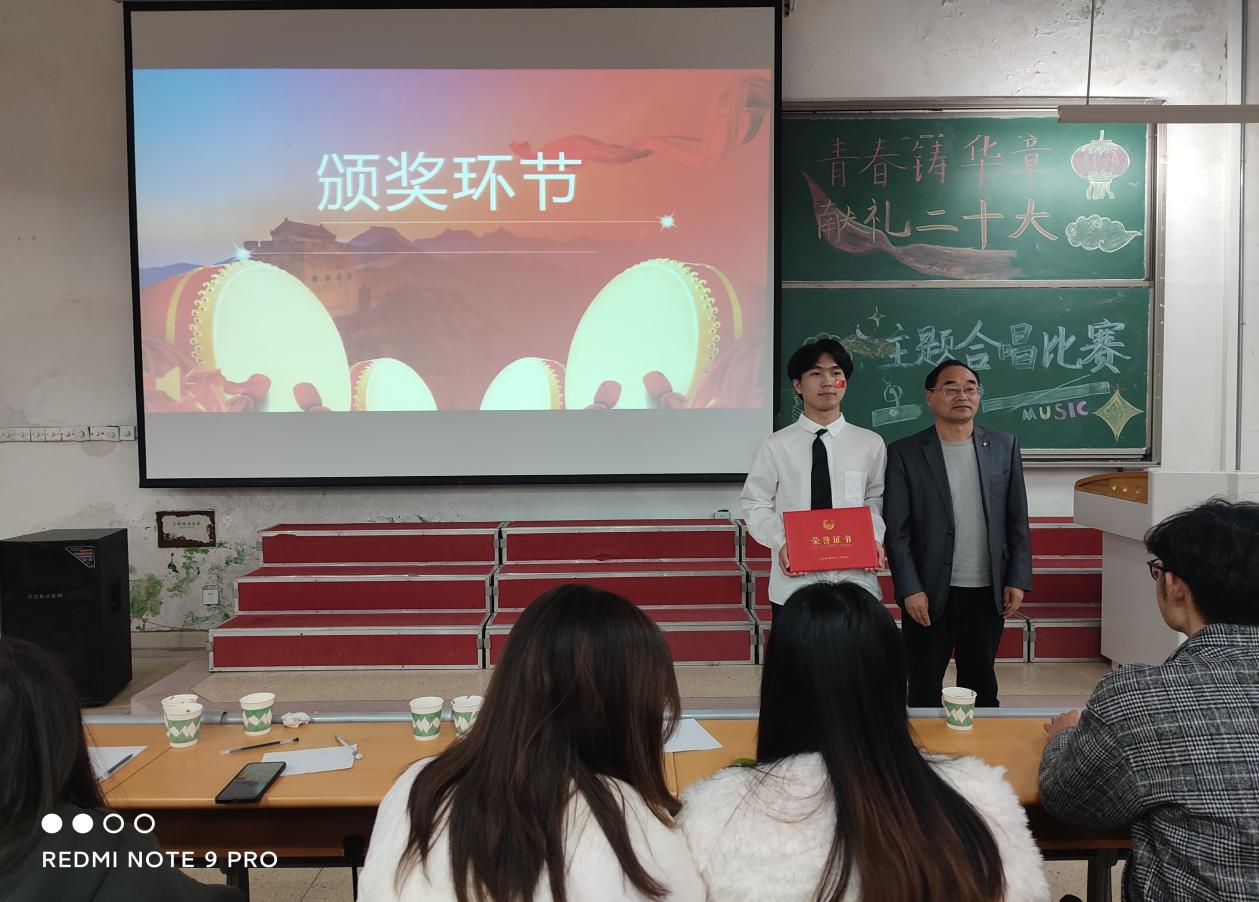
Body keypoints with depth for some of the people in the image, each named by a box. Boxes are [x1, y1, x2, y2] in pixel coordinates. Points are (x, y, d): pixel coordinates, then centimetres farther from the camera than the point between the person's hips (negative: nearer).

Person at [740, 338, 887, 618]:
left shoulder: (870, 444, 6)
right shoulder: (775, 446, 0)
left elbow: (876, 501, 10)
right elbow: (756, 504, 2)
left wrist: (875, 539, -9)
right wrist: (780, 542, -13)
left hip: (854, 577, 1)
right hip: (793, 581, -1)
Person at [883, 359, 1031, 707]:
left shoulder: (1004, 446, 5)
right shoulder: (905, 453, -5)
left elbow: (1017, 520, 7)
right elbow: (896, 530, -6)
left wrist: (1018, 579, 2)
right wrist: (910, 589, -11)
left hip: (988, 593, 3)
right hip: (929, 593, -2)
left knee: (981, 687, 15)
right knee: (925, 690, 9)